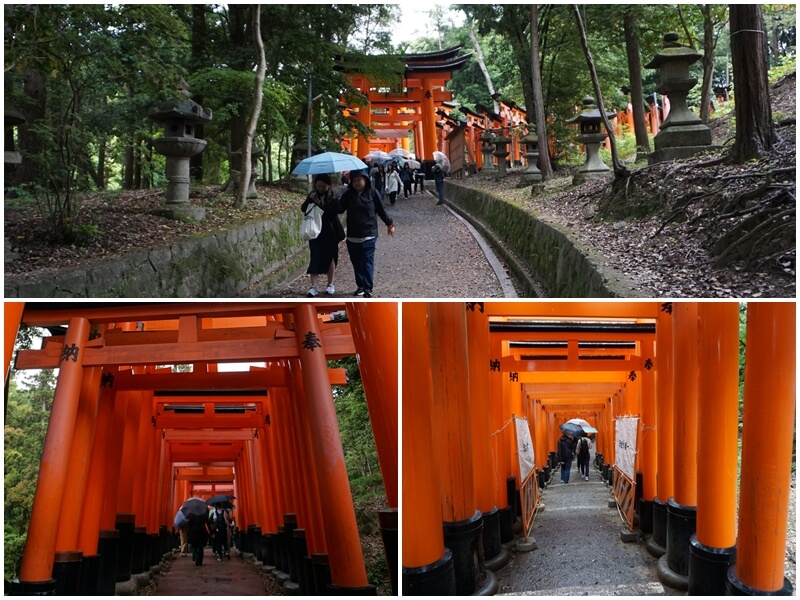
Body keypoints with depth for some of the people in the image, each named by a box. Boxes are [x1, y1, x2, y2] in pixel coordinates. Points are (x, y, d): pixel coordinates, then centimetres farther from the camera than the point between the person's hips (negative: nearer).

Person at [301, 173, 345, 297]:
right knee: (315, 258, -3)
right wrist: (309, 199, -22)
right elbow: (303, 209, -5)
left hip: (330, 232, -2)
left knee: (330, 257, 9)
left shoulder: (332, 197, -7)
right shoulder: (312, 195, 2)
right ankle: (313, 286, -4)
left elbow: (334, 211, -19)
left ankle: (330, 285, 21)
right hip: (315, 231, 2)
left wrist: (322, 204, -29)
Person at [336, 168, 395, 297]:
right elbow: (340, 209, -1)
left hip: (369, 235, -3)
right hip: (352, 236, 3)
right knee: (356, 262, 9)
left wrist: (390, 223, 10)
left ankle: (368, 288, -9)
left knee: (367, 262, -7)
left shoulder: (372, 193, -2)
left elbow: (381, 210, 6)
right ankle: (360, 285, 20)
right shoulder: (348, 195, 5)